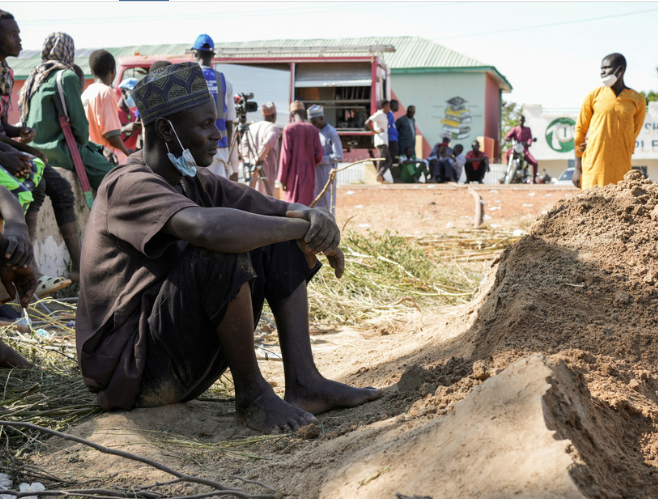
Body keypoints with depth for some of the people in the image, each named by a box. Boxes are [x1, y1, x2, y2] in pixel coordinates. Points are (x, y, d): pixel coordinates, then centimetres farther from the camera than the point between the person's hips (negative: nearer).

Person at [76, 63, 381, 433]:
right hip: (131, 372, -9)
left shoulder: (199, 183, 9)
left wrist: (316, 218, -16)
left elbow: (284, 211, 8)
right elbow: (210, 228, -39)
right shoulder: (129, 186, -19)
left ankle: (303, 382, -7)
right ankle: (252, 393, -15)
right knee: (222, 253, -31)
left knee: (279, 240, 0)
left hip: (185, 361, 9)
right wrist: (305, 230, -27)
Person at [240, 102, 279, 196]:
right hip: (265, 173, -6)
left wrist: (252, 160, -6)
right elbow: (267, 144, -25)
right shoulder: (273, 128, -5)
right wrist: (258, 159, -18)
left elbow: (243, 146, 2)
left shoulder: (251, 127, 15)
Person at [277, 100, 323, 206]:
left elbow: (286, 155, -9)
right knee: (307, 205, 6)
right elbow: (319, 154, -2)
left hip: (293, 174, -2)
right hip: (309, 173, 2)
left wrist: (282, 179, -5)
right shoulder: (313, 130, 2)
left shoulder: (289, 128, -6)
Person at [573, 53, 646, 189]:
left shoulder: (638, 100, 5)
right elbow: (580, 130, 7)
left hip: (621, 168, 1)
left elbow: (633, 133, 10)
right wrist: (577, 168, 4)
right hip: (594, 164, -1)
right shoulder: (593, 96, 5)